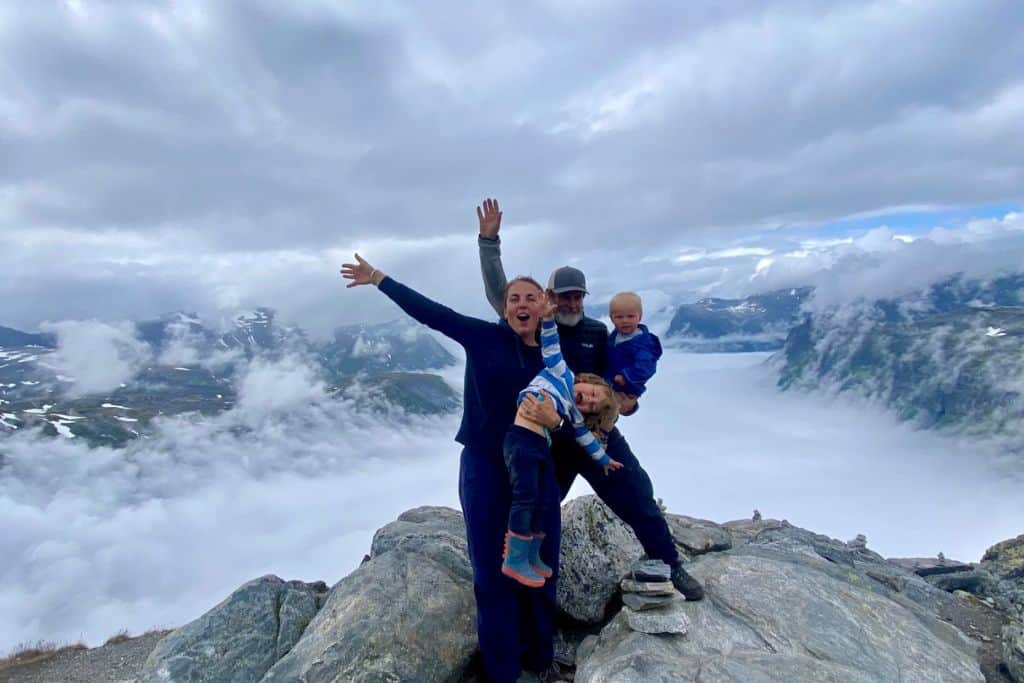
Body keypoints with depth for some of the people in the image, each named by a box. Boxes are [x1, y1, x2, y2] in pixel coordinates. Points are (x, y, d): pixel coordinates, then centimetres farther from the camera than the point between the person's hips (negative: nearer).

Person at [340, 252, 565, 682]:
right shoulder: (483, 337, -6)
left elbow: (568, 418, -1)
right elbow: (429, 311, -4)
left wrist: (553, 419, -24)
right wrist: (378, 278, -2)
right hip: (484, 470, -3)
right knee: (493, 574, 7)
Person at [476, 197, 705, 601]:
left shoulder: (598, 333, 1)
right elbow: (498, 293, -10)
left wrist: (628, 400, -13)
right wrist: (489, 241, -17)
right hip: (547, 438, 0)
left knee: (639, 500, 2)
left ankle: (670, 567, 21)